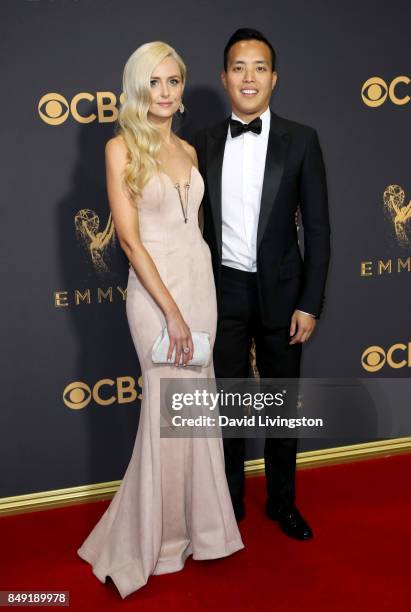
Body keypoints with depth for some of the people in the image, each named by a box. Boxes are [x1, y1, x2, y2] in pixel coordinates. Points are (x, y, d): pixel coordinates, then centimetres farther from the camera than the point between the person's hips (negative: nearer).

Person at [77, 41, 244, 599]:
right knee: (168, 411, -1)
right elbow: (129, 237, -14)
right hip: (155, 286, -6)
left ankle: (191, 522, 30)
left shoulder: (188, 150, 12)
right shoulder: (121, 148, -7)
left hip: (201, 280, 6)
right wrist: (171, 310, -18)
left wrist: (197, 297, 8)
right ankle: (153, 538, 19)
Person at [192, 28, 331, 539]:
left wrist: (310, 303, -8)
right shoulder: (203, 144, 2)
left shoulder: (301, 141, -3)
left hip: (280, 291, -1)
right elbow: (196, 224, 4)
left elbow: (317, 229, -4)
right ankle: (229, 501, 31)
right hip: (224, 291, 1)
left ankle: (282, 502, 32)